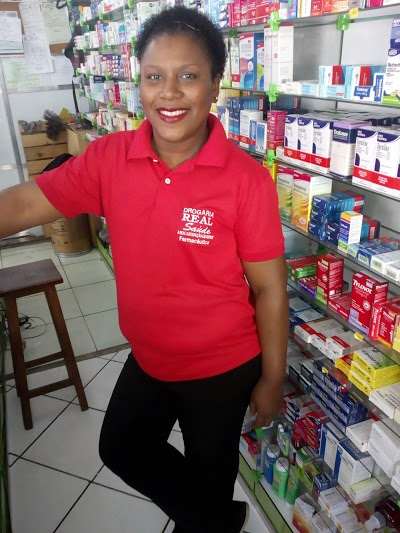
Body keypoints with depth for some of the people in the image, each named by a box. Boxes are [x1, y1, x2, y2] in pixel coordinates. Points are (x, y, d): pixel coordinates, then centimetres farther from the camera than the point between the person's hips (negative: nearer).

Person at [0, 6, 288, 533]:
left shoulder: (246, 178, -23)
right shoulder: (109, 158, -11)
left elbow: (270, 291, -16)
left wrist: (272, 380, -7)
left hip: (223, 366, -5)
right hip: (147, 357, 5)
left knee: (209, 469, 22)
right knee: (121, 450, 27)